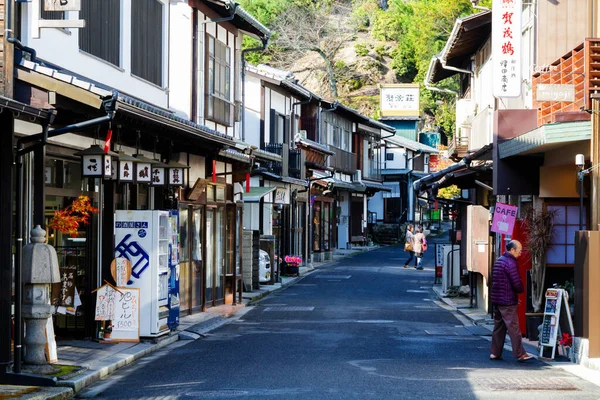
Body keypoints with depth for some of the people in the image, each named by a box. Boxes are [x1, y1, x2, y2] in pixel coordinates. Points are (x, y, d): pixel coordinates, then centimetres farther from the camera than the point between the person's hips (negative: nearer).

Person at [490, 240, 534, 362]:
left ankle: (495, 353, 13)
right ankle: (520, 354, -4)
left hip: (496, 299, 9)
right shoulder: (511, 263, -15)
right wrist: (521, 290, 6)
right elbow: (517, 283, -18)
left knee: (498, 326, 12)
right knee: (513, 328, -5)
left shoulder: (498, 261, 14)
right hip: (507, 301, -9)